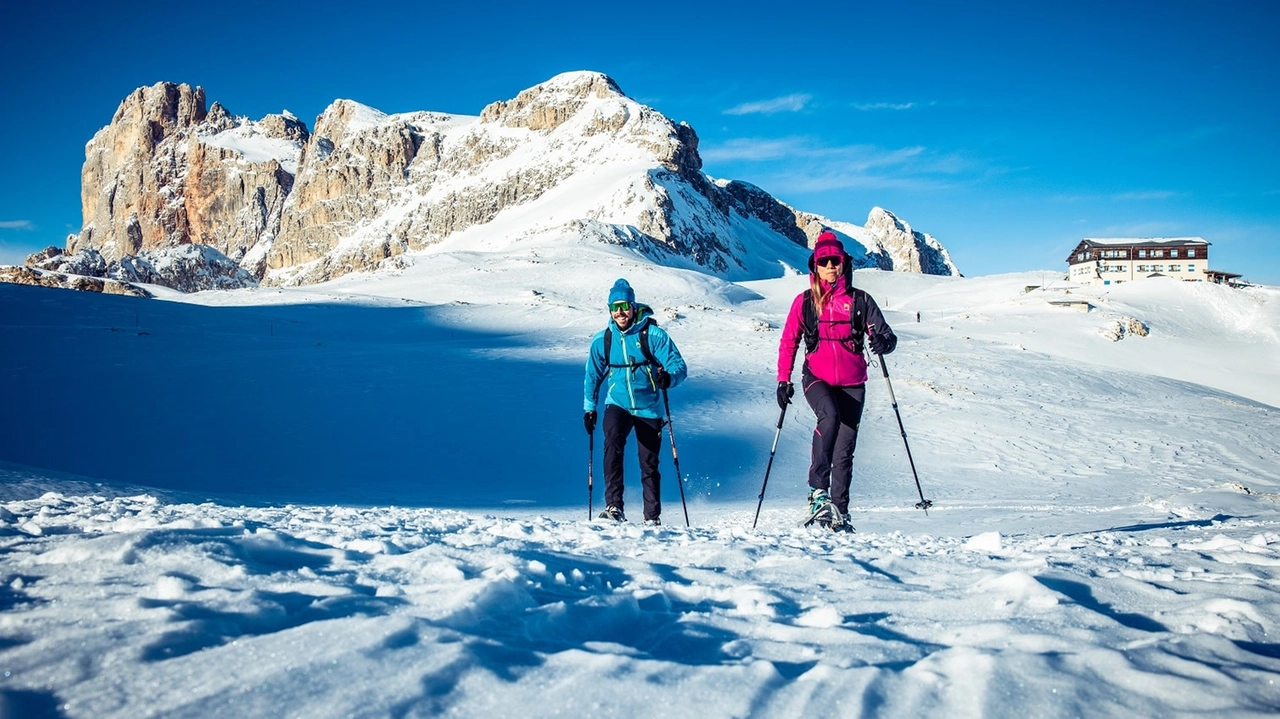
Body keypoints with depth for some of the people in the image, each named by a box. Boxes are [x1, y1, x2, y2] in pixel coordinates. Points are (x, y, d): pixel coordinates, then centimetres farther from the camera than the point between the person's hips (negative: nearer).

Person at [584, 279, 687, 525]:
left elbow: (679, 366, -14)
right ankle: (614, 506, -25)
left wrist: (668, 378, -36)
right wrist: (589, 407, 10)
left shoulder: (653, 334, -11)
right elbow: (592, 375, 12)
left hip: (648, 408, -1)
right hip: (618, 405, 1)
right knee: (612, 443, -28)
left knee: (649, 464, 5)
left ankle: (653, 517, 22)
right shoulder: (601, 340, -2)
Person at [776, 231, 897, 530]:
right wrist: (783, 380, 0)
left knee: (844, 450, 3)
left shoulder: (860, 300, 5)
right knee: (830, 416, -32)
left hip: (852, 383, 2)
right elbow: (788, 342, 8)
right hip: (817, 378, -2)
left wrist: (883, 342, -22)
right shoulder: (804, 301, 5)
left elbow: (887, 336, 1)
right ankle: (818, 490, -26)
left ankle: (839, 511, 14)